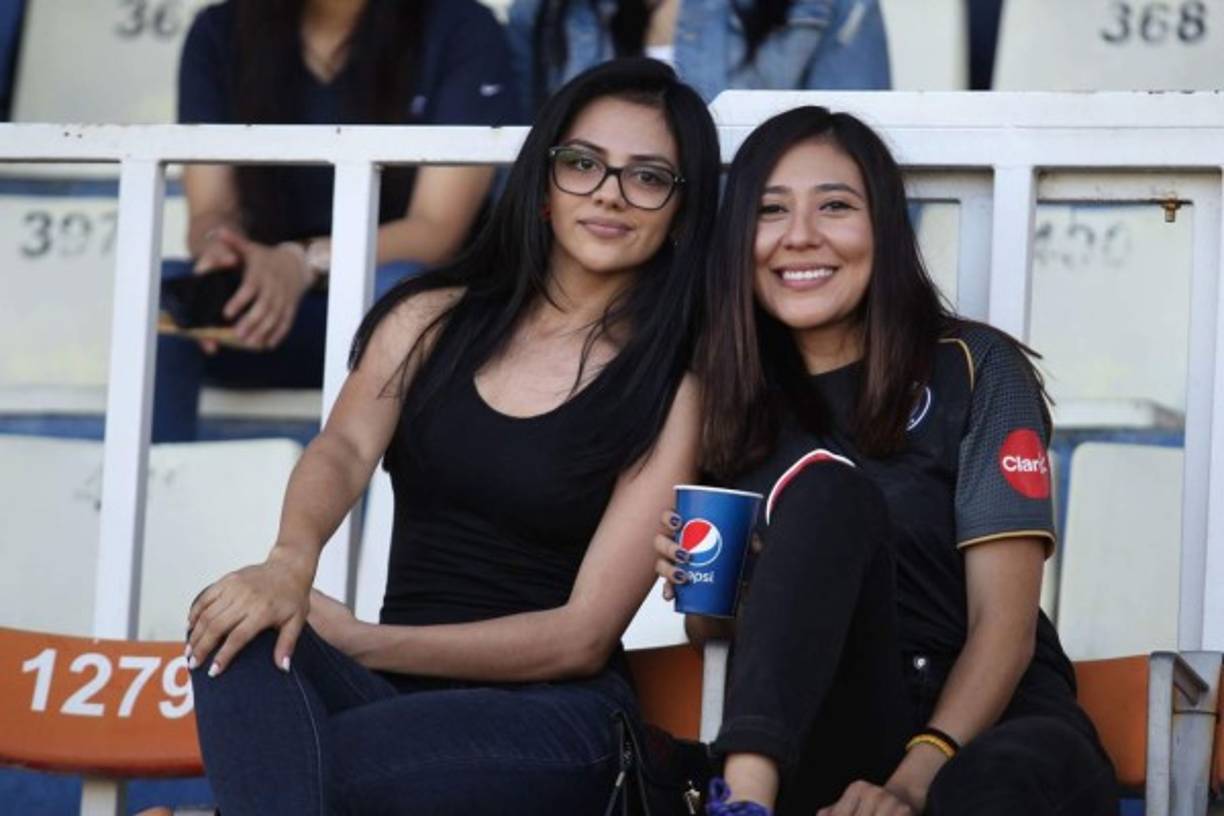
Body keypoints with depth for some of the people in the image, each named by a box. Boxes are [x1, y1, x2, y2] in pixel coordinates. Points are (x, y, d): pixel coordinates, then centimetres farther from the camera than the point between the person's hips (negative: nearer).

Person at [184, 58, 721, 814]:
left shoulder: (673, 393, -2)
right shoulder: (430, 321, 10)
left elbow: (581, 635, -8)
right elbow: (345, 449, -10)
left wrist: (360, 642, -15)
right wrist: (292, 559, -34)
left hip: (549, 721, -4)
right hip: (399, 692, 5)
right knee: (240, 640, -31)